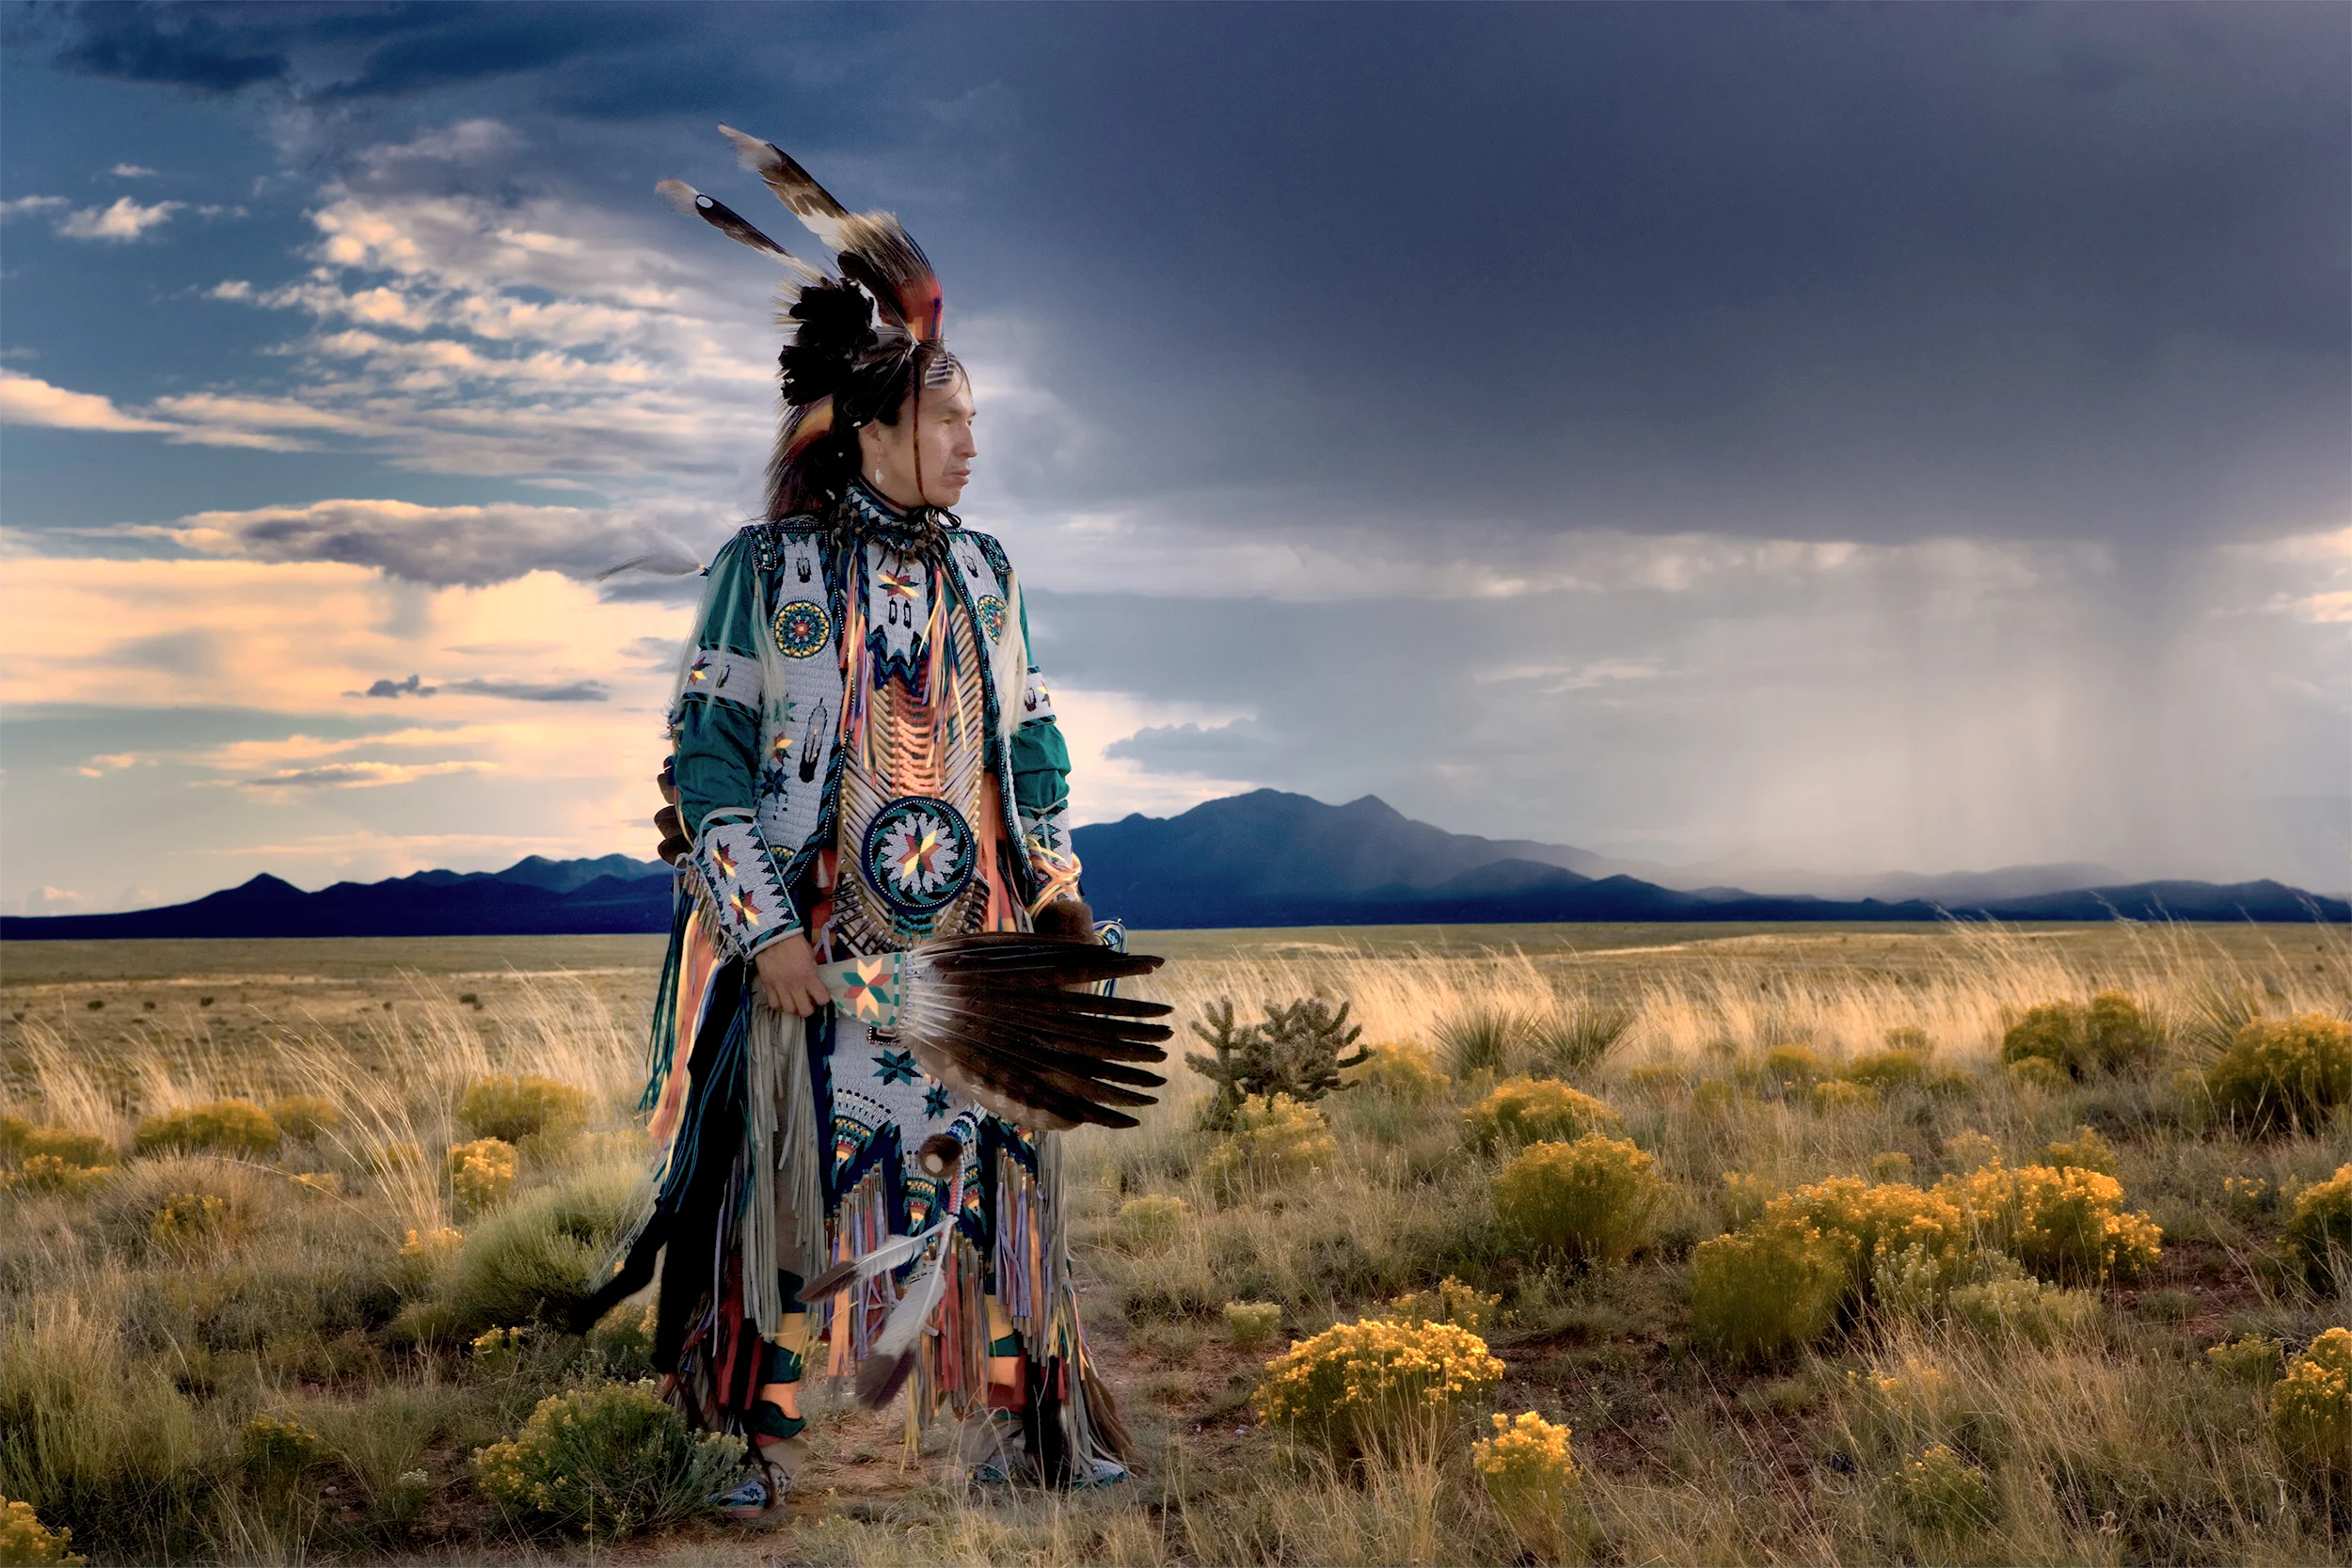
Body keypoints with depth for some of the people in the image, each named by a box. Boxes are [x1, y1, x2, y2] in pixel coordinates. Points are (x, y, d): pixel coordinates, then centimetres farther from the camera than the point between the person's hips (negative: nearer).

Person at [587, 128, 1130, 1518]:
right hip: (820, 951, -4)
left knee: (993, 1167, 5)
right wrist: (764, 928, -12)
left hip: (975, 947, 4)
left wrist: (1055, 882, 8)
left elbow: (1033, 740, 18)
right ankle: (778, 1439, 10)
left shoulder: (984, 574, 11)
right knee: (808, 1172, -1)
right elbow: (708, 753, -6)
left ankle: (1016, 1424, 15)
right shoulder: (768, 569, -4)